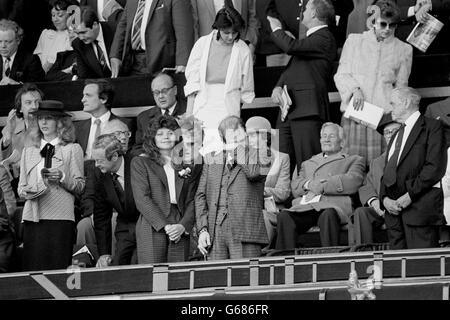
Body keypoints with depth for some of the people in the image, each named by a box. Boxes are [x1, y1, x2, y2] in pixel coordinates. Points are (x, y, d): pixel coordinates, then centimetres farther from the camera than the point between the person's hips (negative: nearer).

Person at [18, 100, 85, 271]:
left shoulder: (72, 149, 9)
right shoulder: (28, 151, 20)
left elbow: (80, 186, 6)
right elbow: (21, 187, 20)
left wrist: (62, 178, -12)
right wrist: (27, 192, -3)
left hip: (60, 217, -3)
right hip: (33, 216, 3)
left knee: (57, 268, -10)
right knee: (33, 268, -4)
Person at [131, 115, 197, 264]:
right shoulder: (140, 162, 9)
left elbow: (191, 201, 11)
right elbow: (142, 199, -2)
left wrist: (183, 226, -7)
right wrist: (165, 226, -11)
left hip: (180, 231, 3)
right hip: (152, 228, -3)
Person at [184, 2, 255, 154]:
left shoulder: (243, 51, 1)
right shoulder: (202, 44, 2)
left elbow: (246, 90, 11)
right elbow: (192, 81, 3)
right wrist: (189, 113, 0)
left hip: (229, 108, -1)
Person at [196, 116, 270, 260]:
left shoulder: (258, 158, 10)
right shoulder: (211, 159, 19)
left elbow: (253, 173, -14)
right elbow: (200, 196, 15)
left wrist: (239, 147, 0)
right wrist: (202, 230, 3)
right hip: (215, 234, 3)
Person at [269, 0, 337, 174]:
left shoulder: (324, 38, -9)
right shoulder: (312, 37, 24)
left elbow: (291, 47, -21)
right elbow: (291, 68, 24)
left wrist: (277, 29, -1)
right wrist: (278, 87, 4)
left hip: (307, 108, -10)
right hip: (289, 107, 10)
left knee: (307, 161, -13)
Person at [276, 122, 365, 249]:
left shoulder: (354, 160, 24)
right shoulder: (308, 163, 37)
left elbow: (353, 182, 2)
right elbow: (294, 187, 21)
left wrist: (322, 186, -6)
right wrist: (308, 185, -3)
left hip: (332, 206, -4)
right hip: (304, 207, 4)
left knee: (328, 215, -41)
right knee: (283, 216, -29)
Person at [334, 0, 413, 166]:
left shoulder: (404, 49, 16)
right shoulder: (354, 41, 16)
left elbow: (401, 85, 16)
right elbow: (341, 75, 14)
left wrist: (395, 112, 0)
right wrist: (354, 89, -7)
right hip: (355, 110, 0)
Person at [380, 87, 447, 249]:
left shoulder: (432, 127, 3)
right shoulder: (395, 137, 28)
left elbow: (435, 167, -8)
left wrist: (410, 194, -13)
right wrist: (384, 198, 2)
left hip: (419, 207, -7)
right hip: (393, 209, 7)